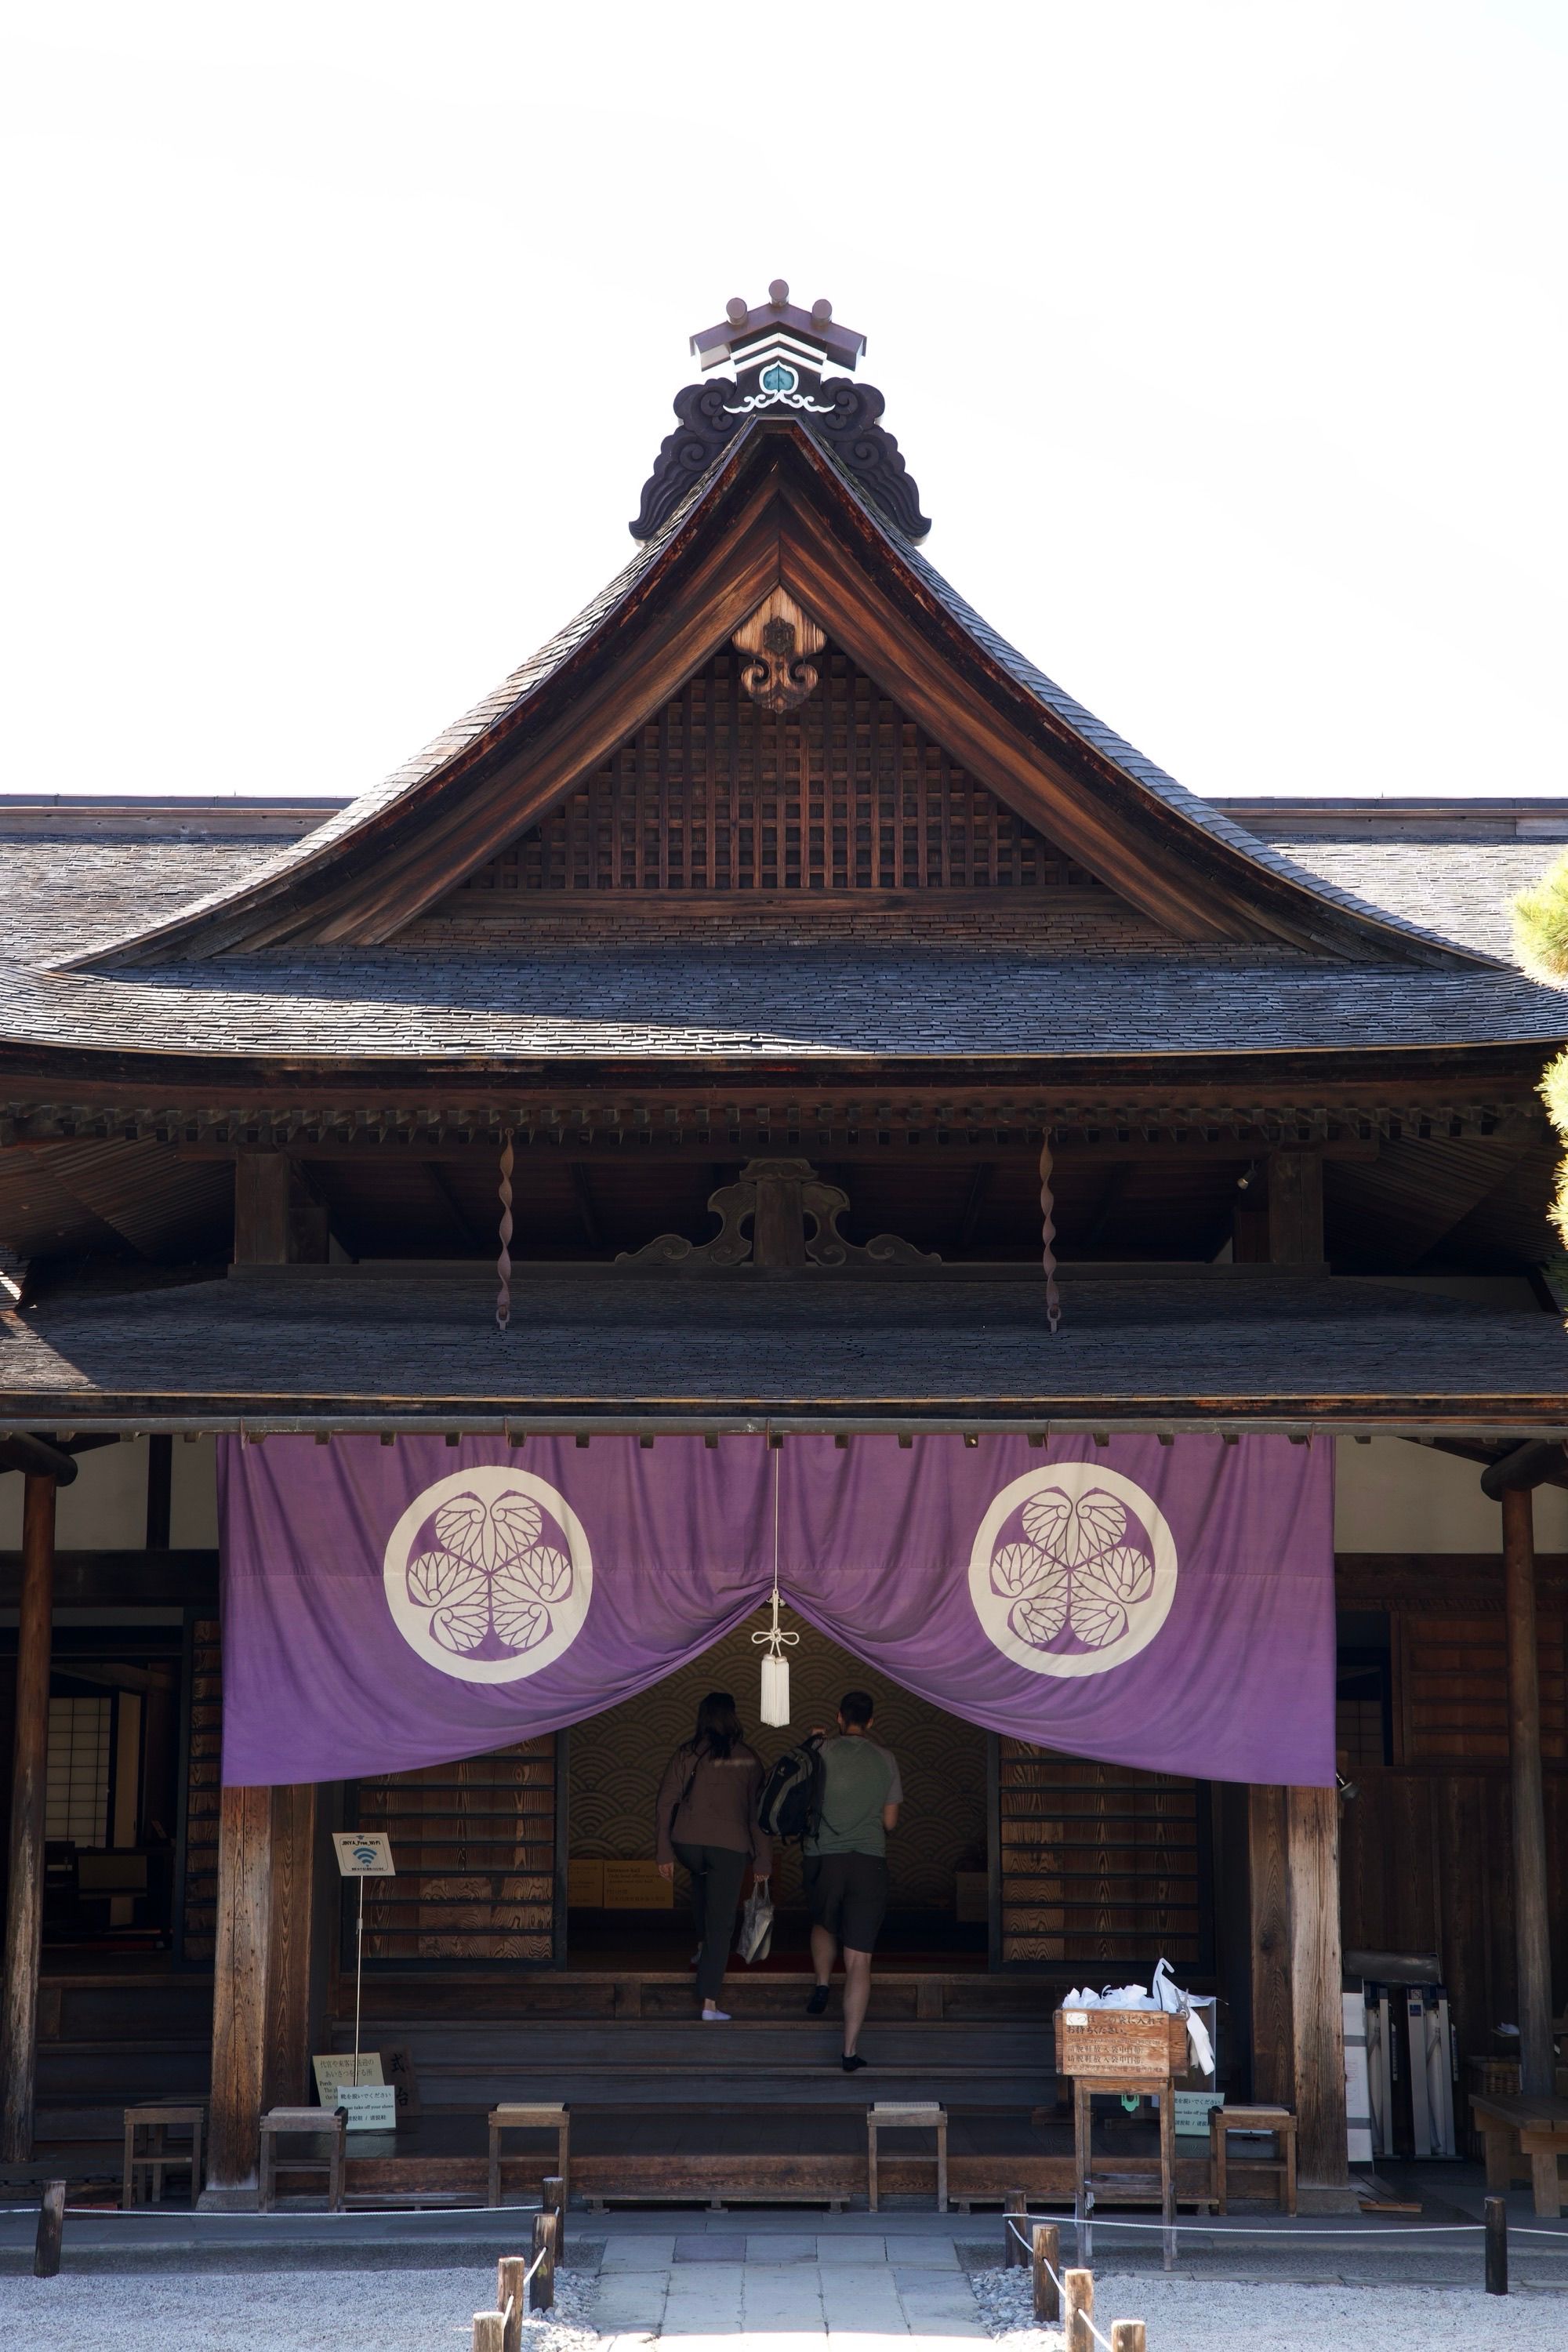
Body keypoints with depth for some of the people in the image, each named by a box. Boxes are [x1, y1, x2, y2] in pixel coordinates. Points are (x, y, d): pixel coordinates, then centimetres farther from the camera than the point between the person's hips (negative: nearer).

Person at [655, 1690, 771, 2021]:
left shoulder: (687, 1753, 2)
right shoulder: (748, 1758, 3)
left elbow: (667, 1801, 0)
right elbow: (757, 1811, 3)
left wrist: (665, 1852, 5)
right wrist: (763, 1858, 9)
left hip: (687, 1842, 2)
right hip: (730, 1845, -1)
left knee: (701, 1877, 38)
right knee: (721, 1924, 2)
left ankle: (702, 1944, 35)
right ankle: (709, 2003, -5)